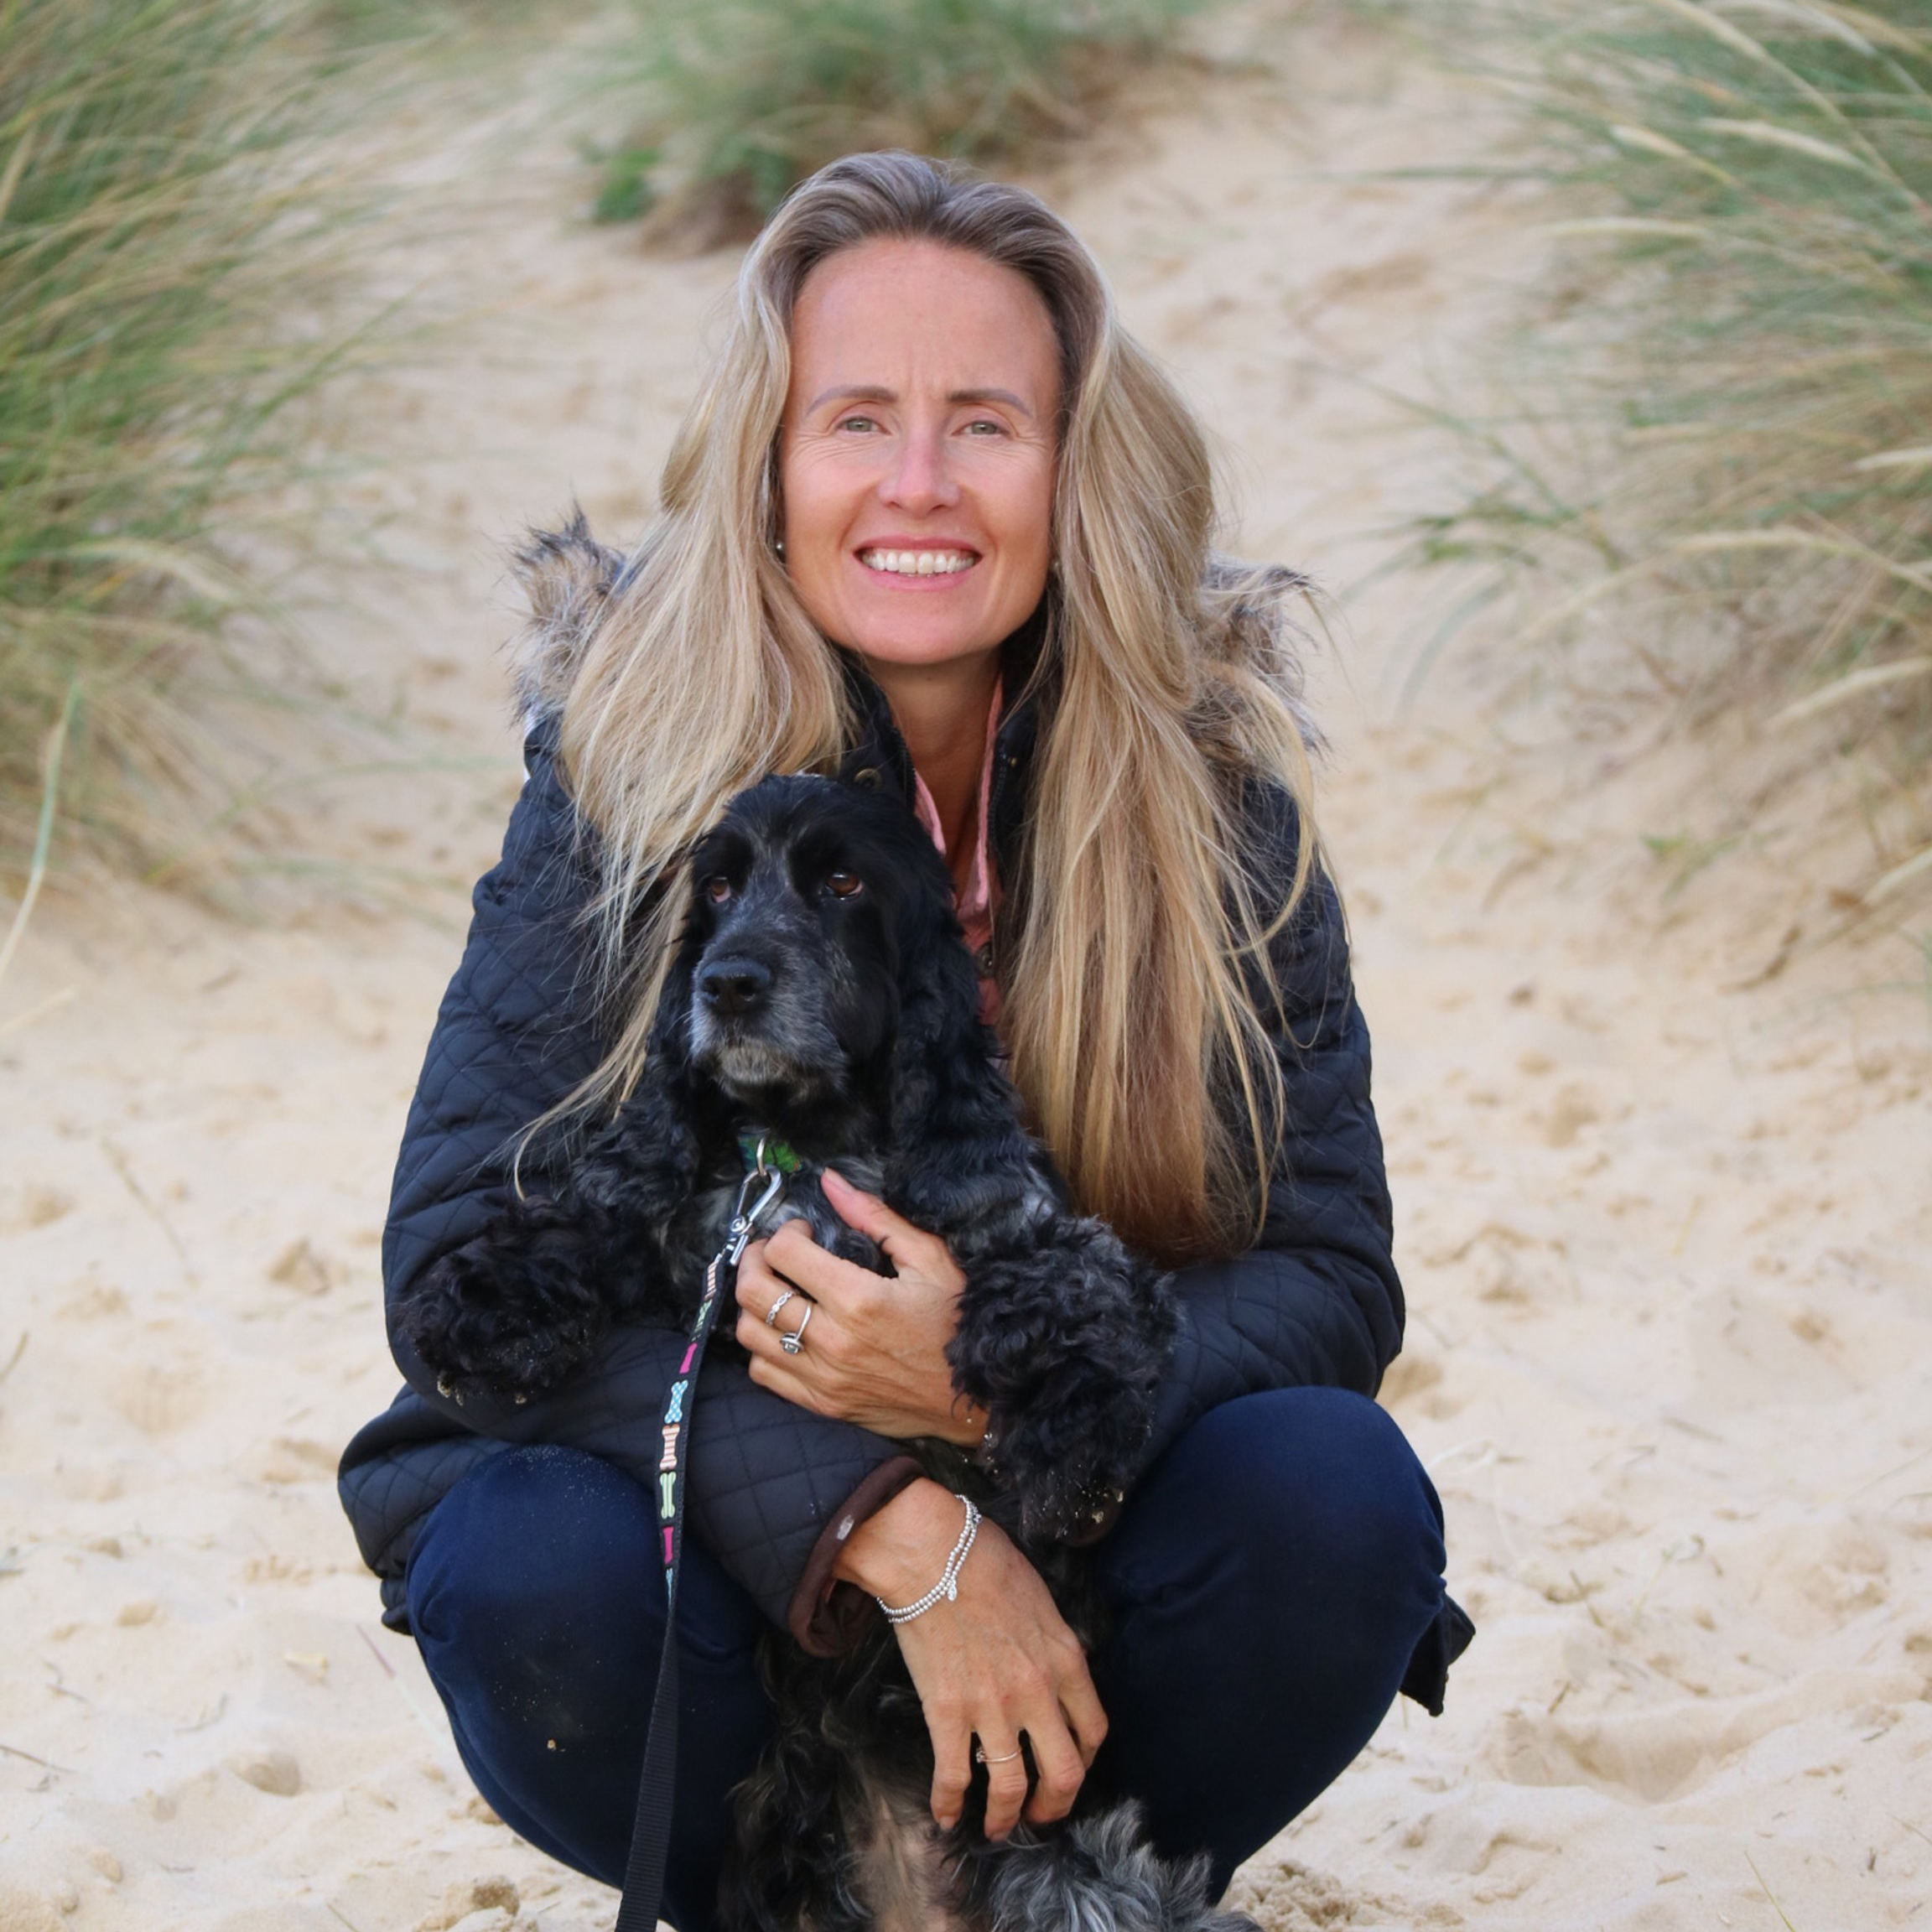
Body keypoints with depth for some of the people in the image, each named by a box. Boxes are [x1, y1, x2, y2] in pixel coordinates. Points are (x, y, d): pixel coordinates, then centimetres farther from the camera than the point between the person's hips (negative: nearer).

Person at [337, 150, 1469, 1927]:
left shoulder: (1209, 780, -9)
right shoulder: (630, 764, -13)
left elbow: (1332, 1277, -10)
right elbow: (465, 1258, -20)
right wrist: (886, 1520, -32)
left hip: (1074, 1528, 1)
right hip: (715, 1550, -1)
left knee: (1336, 1497, -27)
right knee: (538, 1572, -31)